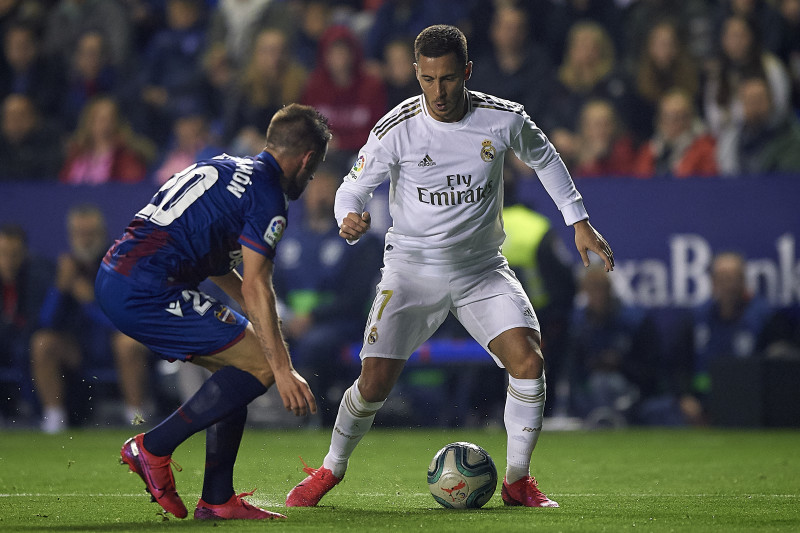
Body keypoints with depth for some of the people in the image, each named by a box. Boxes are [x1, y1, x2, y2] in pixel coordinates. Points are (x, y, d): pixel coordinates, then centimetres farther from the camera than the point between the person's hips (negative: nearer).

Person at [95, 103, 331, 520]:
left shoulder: (223, 168, 22)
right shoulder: (267, 197, -7)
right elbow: (255, 287, -13)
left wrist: (259, 319, 36)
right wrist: (284, 371, -13)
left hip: (114, 277, 10)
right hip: (147, 293, -10)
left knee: (237, 363, 16)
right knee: (260, 364, -7)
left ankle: (217, 500, 13)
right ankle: (153, 448, -4)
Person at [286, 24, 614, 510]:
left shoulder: (504, 120, -9)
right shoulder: (397, 129, -15)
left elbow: (543, 157, 12)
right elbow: (353, 187, -6)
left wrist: (579, 221, 12)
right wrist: (350, 219, -29)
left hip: (483, 269, 2)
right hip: (413, 267, -2)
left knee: (529, 361, -19)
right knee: (375, 381, -12)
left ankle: (518, 480, 0)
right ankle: (331, 469, 16)